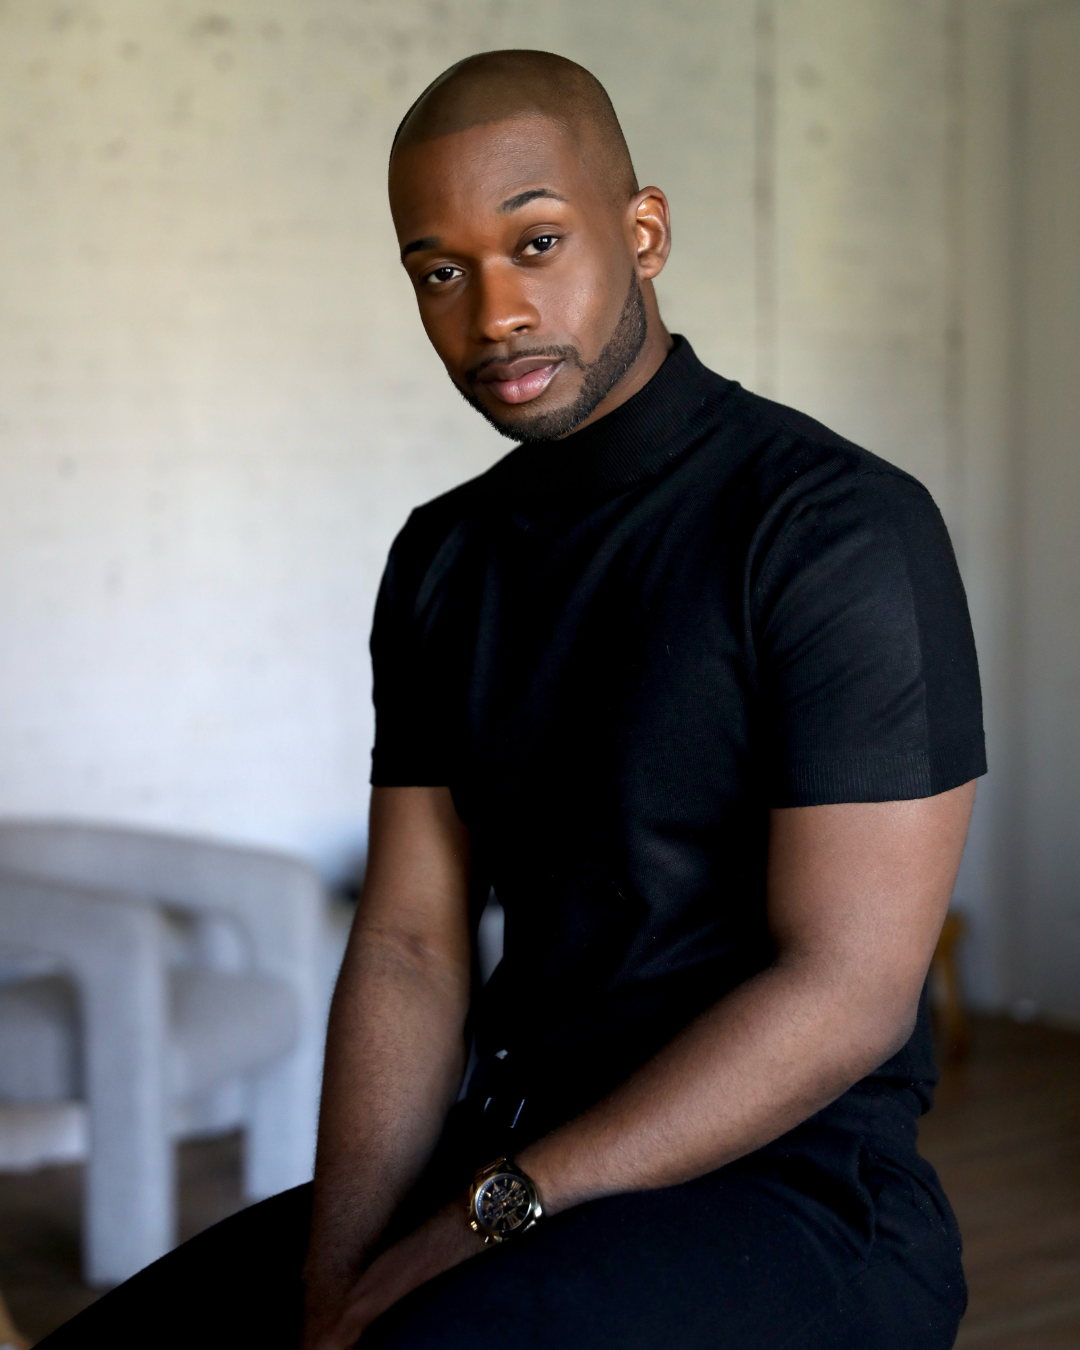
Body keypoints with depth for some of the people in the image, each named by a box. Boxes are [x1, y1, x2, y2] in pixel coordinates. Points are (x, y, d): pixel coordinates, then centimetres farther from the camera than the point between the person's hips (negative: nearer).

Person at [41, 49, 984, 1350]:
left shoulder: (838, 524, -12)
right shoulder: (442, 559, 10)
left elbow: (849, 992, -17)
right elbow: (409, 946, 5)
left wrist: (483, 1222, -17)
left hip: (787, 1188, -6)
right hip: (505, 1163, 7)